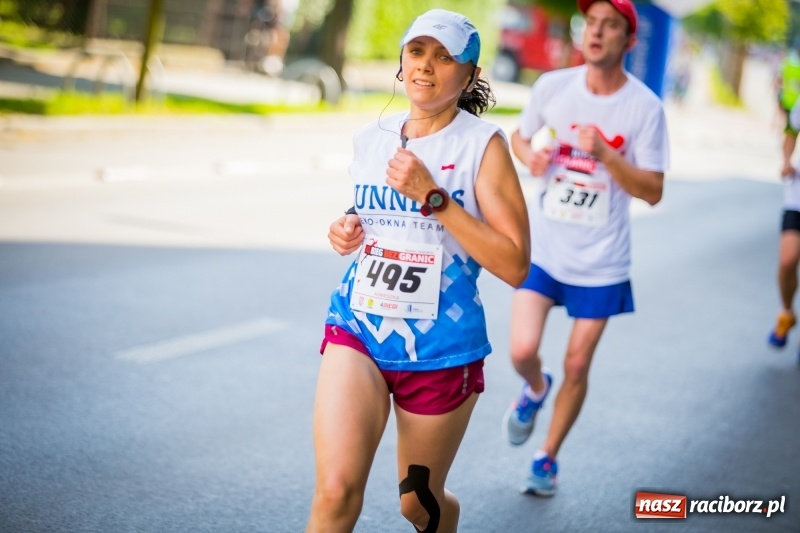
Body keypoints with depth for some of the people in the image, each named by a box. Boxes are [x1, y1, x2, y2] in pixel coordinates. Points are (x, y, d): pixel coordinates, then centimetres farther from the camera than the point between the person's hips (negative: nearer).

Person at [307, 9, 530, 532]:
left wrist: (434, 197, -21)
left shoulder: (482, 144, -9)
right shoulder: (371, 138, 6)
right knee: (337, 490, -17)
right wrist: (348, 230, 2)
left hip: (440, 347, -2)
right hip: (359, 328, 3)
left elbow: (514, 265, -16)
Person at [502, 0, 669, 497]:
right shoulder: (552, 86, -4)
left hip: (601, 260, -1)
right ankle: (535, 389, 27)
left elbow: (653, 191, -11)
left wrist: (604, 154, -25)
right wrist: (531, 156, -10)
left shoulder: (645, 107, -10)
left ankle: (548, 457, 29)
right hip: (544, 247, 1)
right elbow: (521, 136, 13)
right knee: (523, 351, -11)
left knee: (577, 366, 6)